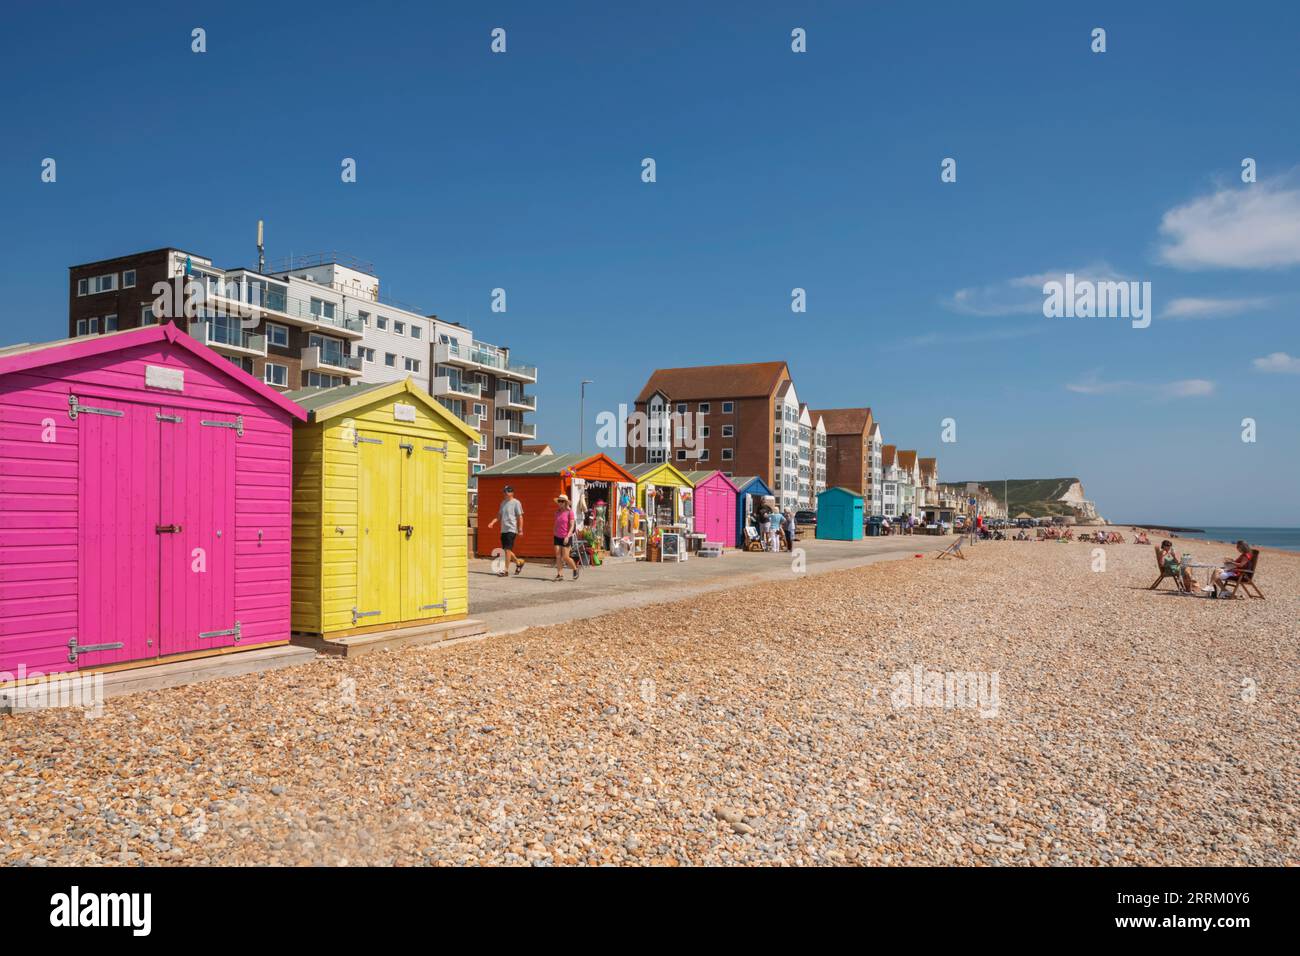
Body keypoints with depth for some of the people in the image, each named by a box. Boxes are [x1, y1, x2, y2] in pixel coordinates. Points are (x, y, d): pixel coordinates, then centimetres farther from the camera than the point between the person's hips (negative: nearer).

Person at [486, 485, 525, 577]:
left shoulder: (516, 503, -7)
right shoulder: (503, 502, 15)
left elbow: (520, 517, -8)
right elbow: (499, 515, 18)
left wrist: (520, 529, -13)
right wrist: (492, 522, 2)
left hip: (511, 529, -8)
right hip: (503, 530, 8)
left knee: (508, 549, -10)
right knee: (505, 549, 11)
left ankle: (505, 570, -7)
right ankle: (518, 562, 30)